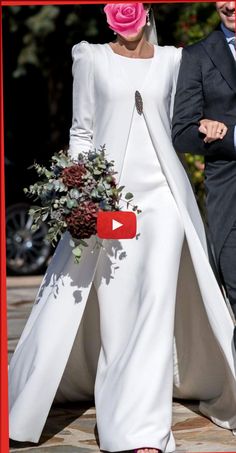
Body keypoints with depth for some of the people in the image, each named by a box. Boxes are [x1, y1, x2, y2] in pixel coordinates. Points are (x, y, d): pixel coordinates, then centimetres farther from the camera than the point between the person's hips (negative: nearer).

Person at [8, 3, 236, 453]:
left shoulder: (172, 60, 11)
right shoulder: (91, 58, 6)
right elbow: (81, 131, 6)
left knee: (156, 307, -8)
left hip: (162, 193, 1)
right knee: (111, 310, 0)